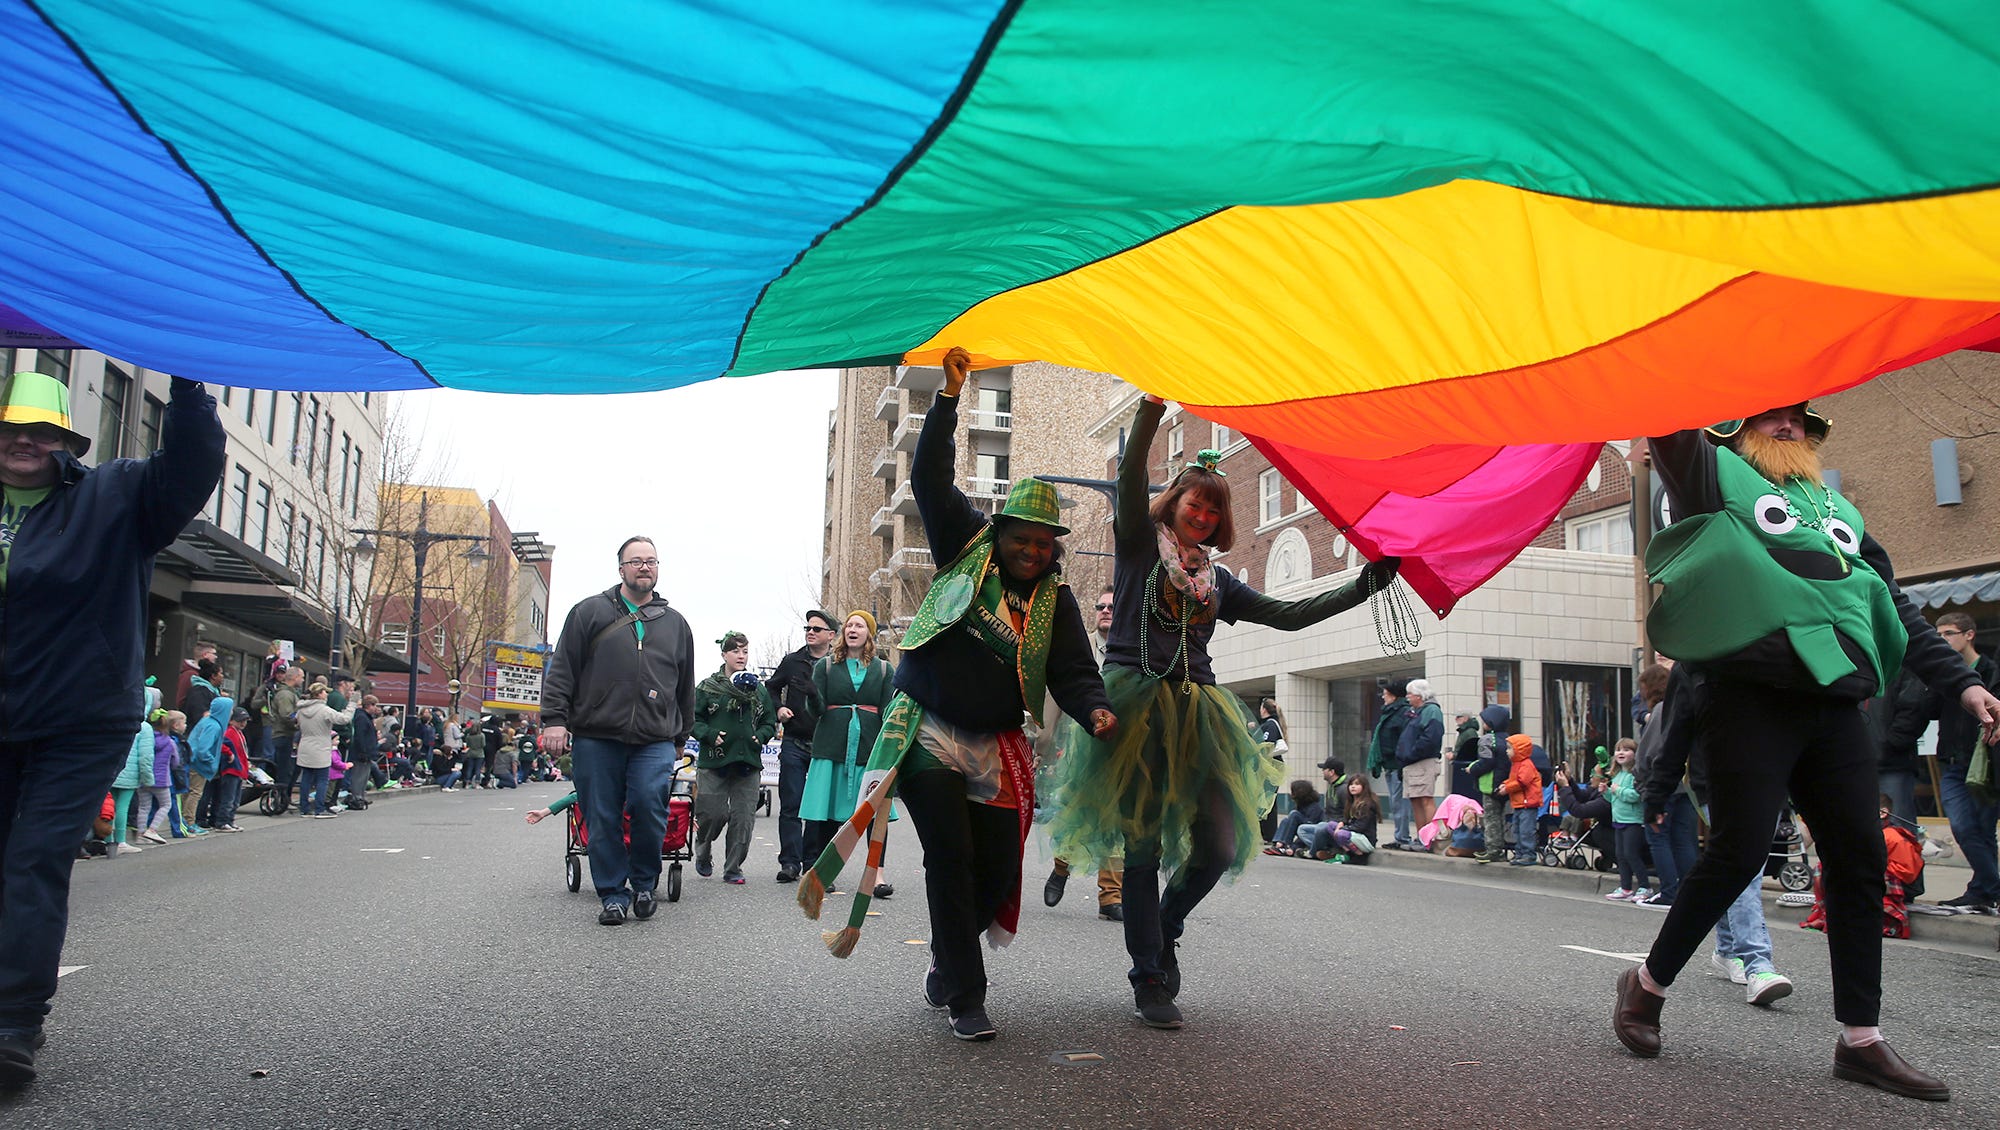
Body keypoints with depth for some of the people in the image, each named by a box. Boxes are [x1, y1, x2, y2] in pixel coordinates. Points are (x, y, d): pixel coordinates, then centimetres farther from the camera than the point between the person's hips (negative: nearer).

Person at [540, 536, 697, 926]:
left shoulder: (675, 624, 16)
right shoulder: (590, 612, 9)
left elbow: (686, 687, 21)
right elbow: (562, 670, 5)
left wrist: (680, 737, 20)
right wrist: (555, 718, -5)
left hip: (655, 741, 1)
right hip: (595, 737, -1)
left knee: (650, 809, -14)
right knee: (602, 820, 2)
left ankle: (643, 884, 8)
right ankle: (613, 894, 15)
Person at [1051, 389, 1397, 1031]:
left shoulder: (1216, 580, 21)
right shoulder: (1139, 544, 8)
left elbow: (1287, 615, 18)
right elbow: (1131, 475, -7)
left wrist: (1364, 586, 14)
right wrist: (1154, 405, -19)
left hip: (1195, 708, 5)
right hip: (1134, 700, -4)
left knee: (1222, 844, -3)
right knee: (1144, 846, -4)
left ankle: (1166, 927, 26)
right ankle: (1149, 979, 8)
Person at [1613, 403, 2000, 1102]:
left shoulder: (1838, 511, 26)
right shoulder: (1718, 477, 11)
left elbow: (1898, 610, 24)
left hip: (1834, 704, 6)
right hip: (1750, 696, -6)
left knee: (1860, 861, 3)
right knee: (1739, 852, -9)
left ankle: (1861, 1040, 13)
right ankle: (1647, 984, 10)